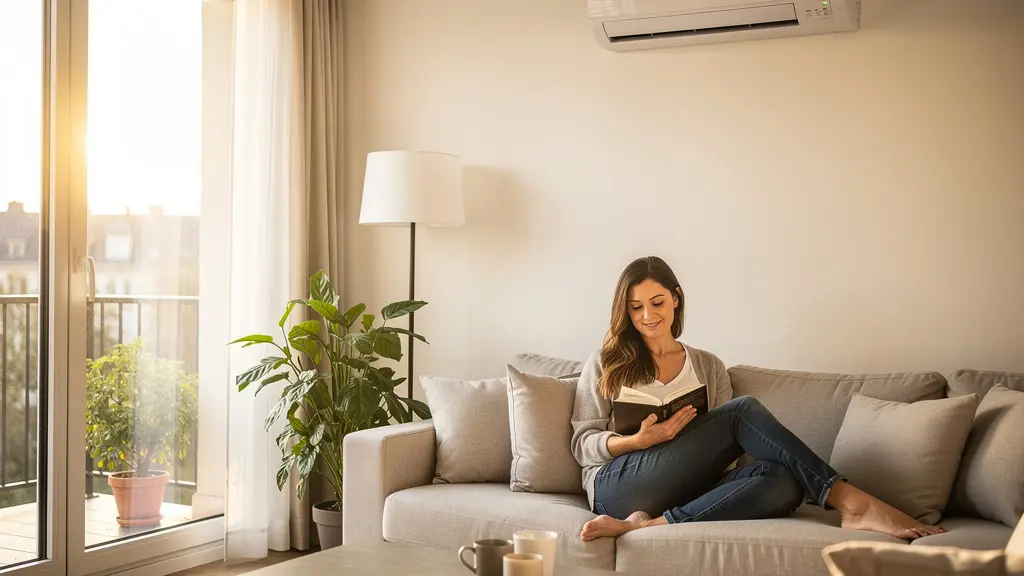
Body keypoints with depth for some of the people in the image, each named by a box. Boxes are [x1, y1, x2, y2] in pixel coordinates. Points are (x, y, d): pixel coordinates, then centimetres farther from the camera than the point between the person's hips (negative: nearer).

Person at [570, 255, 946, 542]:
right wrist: (640, 440, -12)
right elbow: (582, 444, 6)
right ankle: (849, 500, -31)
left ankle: (652, 525, -38)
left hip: (686, 489, 4)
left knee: (782, 479, -29)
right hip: (618, 484, -4)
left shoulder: (709, 366, 21)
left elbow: (723, 449, 15)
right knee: (744, 411, -23)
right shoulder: (605, 364, 14)